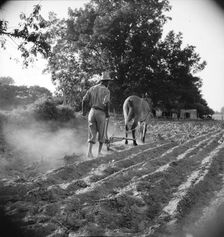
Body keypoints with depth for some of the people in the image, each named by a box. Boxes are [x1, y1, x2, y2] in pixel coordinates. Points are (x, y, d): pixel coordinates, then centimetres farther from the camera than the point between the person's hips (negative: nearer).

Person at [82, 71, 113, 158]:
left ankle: (89, 151, -12)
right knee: (101, 133, 15)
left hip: (92, 112, 3)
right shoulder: (106, 91, -5)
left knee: (92, 133, 6)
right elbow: (106, 103, -19)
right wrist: (107, 114, -3)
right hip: (101, 113, -3)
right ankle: (99, 152, 21)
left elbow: (84, 100, 4)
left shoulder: (92, 88, 10)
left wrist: (84, 112, 15)